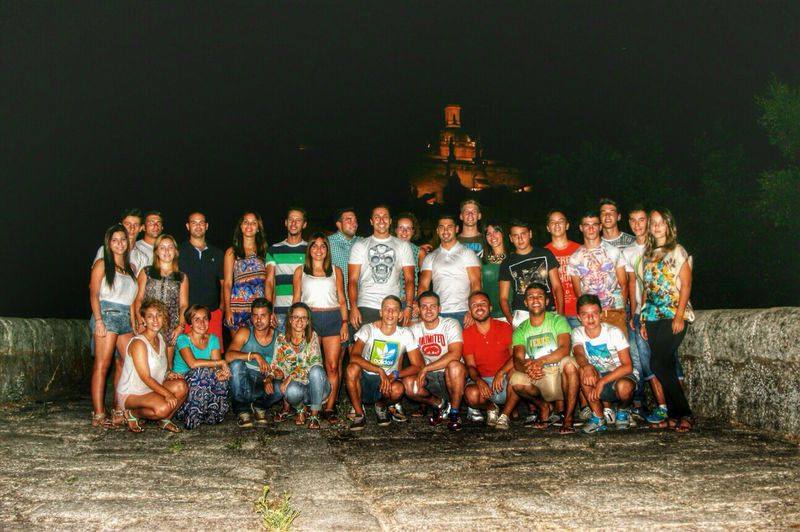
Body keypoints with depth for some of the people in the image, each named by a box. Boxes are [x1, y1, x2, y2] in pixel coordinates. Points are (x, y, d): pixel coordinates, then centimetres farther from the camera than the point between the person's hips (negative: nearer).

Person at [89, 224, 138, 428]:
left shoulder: (130, 268, 20)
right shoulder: (102, 265, 4)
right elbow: (94, 294, -4)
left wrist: (134, 323, 13)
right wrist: (98, 320, -14)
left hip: (125, 318, 6)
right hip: (107, 314, -6)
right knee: (102, 365, -9)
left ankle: (120, 412, 4)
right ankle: (99, 415, -12)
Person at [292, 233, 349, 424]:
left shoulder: (336, 271, 15)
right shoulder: (300, 271, 14)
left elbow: (342, 300, 14)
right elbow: (296, 300, 12)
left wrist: (345, 322, 3)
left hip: (332, 318, 1)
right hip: (309, 318, 0)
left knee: (333, 365, -7)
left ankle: (329, 408, -4)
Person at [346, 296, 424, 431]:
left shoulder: (405, 334, -4)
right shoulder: (368, 329, -9)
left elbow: (418, 366, -5)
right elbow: (354, 357, -24)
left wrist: (395, 375, -21)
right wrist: (380, 371, -34)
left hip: (388, 380, 1)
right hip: (365, 380, -1)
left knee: (398, 389, -34)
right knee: (352, 369, -34)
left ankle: (381, 405, 6)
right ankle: (359, 414, -11)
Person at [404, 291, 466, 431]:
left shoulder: (451, 324, -9)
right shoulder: (415, 329, 6)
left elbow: (455, 355, -23)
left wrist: (426, 368, -25)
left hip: (451, 377, -3)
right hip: (429, 378, 3)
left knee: (454, 366, -37)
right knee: (408, 384, -27)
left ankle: (454, 413, -17)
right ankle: (437, 404, 3)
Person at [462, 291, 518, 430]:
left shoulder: (505, 327, 0)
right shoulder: (467, 334, 3)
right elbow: (470, 365, -2)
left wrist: (501, 373, -27)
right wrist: (479, 380, -24)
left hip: (505, 382, 0)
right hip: (482, 381, 0)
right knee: (471, 394, -33)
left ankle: (505, 415, -14)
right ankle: (491, 408, 5)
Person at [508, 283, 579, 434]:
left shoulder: (557, 320, -2)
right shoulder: (521, 330, 6)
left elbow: (564, 349, -20)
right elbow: (517, 360, -8)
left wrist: (540, 361, -36)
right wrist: (529, 368, -34)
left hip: (560, 376, -3)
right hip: (538, 380, 3)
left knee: (568, 362, -35)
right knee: (516, 381, -26)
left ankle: (569, 417, -21)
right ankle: (544, 407, 5)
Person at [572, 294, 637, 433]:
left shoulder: (614, 332, -17)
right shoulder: (578, 333, -6)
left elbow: (628, 366, -23)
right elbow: (579, 354, -27)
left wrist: (602, 381, -35)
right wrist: (586, 366, -52)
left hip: (621, 375, -3)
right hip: (599, 376, 3)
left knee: (623, 387, -38)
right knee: (583, 371, -30)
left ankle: (623, 411, 1)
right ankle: (598, 417, -15)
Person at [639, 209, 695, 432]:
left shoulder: (677, 251, -1)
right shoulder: (647, 254, 17)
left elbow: (686, 285, -7)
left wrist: (679, 316, -17)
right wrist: (643, 319, 11)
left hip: (673, 315, -6)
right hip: (653, 317, 6)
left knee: (659, 364, -16)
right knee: (666, 365, 4)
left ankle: (684, 414, -8)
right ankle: (675, 414, 10)